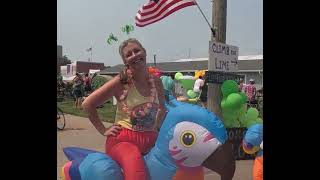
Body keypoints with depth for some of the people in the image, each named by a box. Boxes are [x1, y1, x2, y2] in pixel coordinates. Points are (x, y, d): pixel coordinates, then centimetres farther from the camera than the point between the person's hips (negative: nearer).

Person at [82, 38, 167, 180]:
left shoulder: (156, 81, 6)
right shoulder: (122, 81, -8)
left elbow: (162, 110, 23)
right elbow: (87, 104, -3)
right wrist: (103, 130, -2)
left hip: (150, 140, 5)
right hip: (123, 139, -5)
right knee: (135, 161, -36)